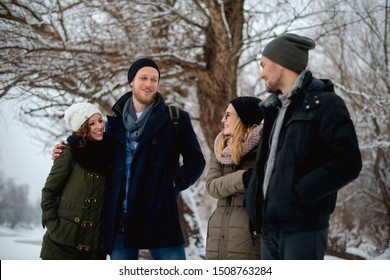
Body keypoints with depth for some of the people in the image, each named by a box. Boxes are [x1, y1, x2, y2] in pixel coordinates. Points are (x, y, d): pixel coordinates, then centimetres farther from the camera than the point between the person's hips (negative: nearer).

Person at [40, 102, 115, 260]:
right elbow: (49, 191, 0)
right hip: (62, 242, -4)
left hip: (95, 245, 4)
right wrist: (52, 225, -8)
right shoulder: (70, 151, -3)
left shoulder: (109, 151, 8)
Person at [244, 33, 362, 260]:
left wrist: (299, 193, -17)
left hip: (302, 227, -8)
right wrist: (254, 200, 11)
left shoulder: (324, 104, -5)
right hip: (270, 226, 8)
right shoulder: (275, 109, 19)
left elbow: (348, 163, -14)